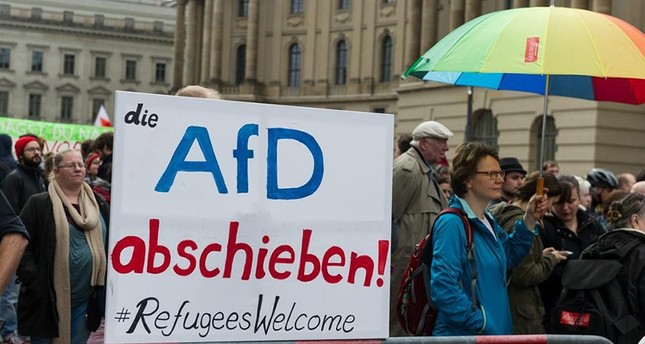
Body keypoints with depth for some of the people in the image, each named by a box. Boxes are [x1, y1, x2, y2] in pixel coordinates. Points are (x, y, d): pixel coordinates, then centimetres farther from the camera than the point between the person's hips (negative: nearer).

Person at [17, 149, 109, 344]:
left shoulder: (98, 204, 10)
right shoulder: (39, 204, -4)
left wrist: (105, 286, 4)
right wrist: (34, 282, -15)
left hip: (85, 300, 4)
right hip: (47, 298, -3)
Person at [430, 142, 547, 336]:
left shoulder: (488, 221, 10)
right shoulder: (452, 223, -19)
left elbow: (508, 258, 24)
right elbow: (443, 288, -26)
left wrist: (529, 220, 11)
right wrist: (481, 324, -22)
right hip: (462, 334, -9)